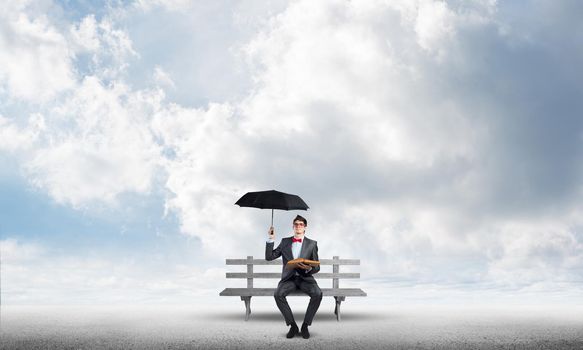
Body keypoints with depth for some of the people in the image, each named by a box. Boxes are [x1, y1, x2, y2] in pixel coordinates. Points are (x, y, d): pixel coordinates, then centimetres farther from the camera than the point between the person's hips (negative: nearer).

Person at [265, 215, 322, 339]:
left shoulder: (312, 244, 7)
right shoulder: (285, 242, 12)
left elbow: (317, 267, 6)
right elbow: (269, 257, 5)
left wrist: (309, 268, -18)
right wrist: (271, 239, -7)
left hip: (305, 278, -1)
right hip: (289, 278, 1)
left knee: (317, 294, -32)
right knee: (278, 294, -31)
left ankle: (305, 325, -15)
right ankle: (292, 325, -17)